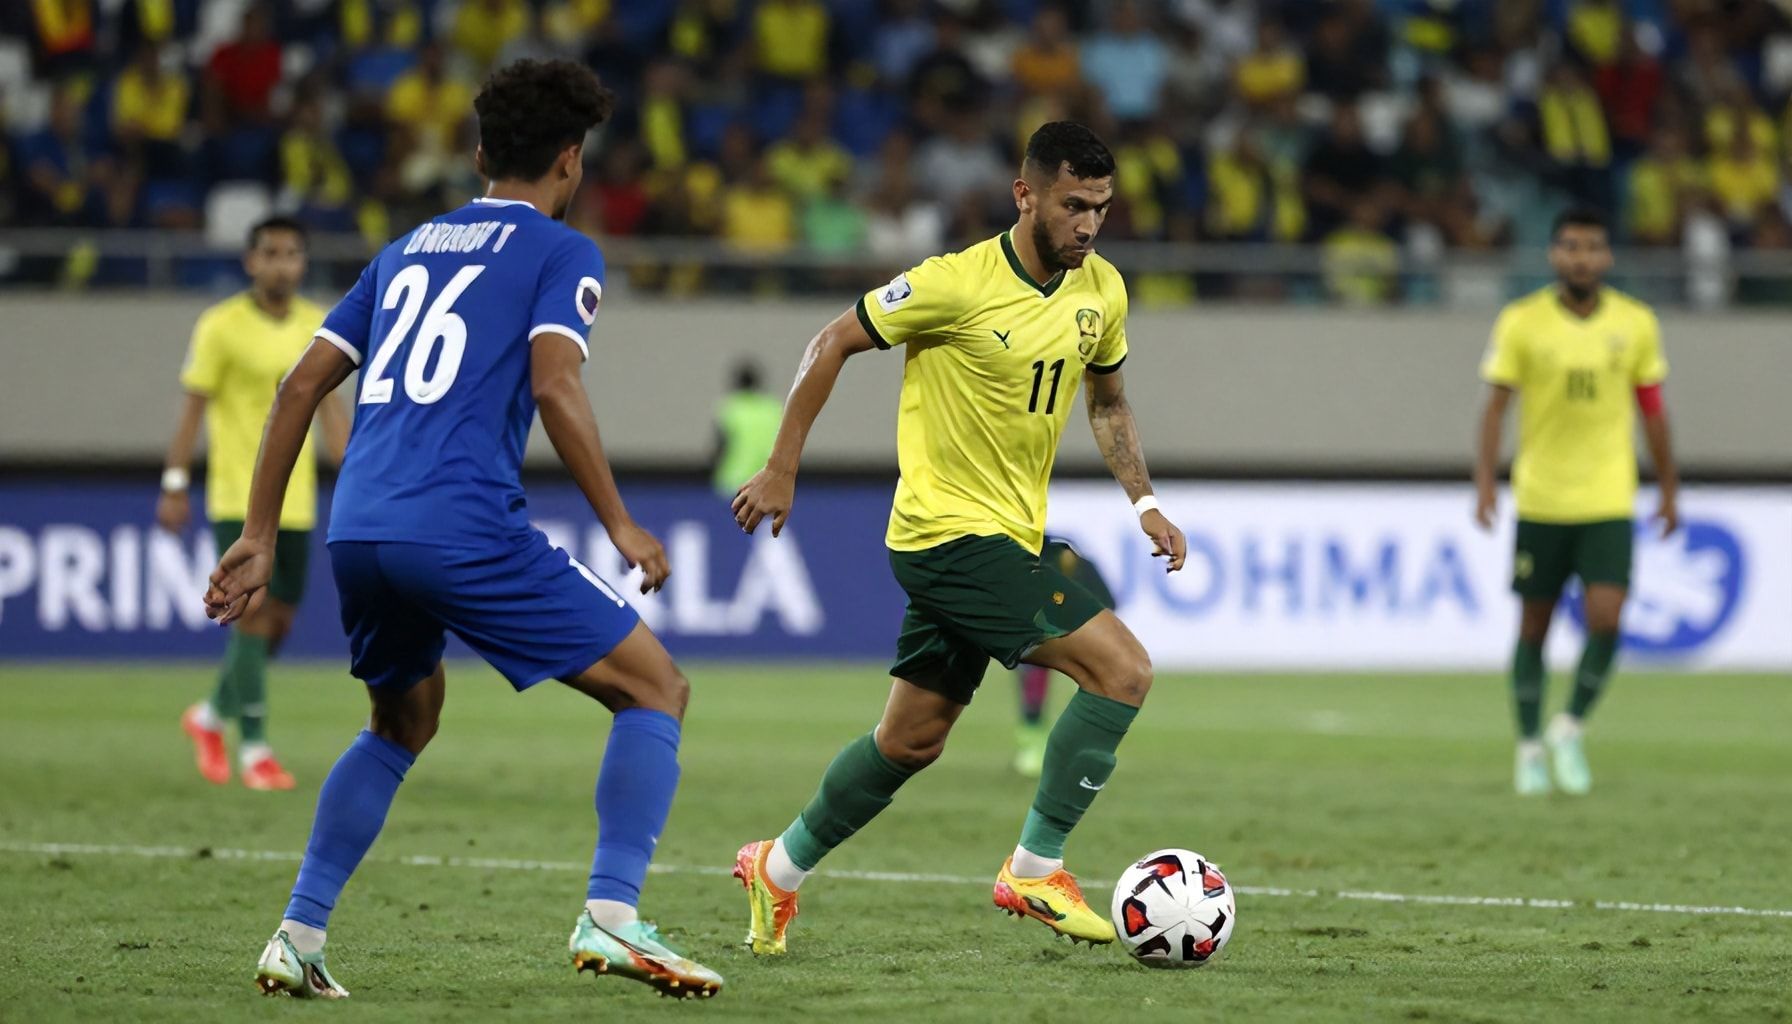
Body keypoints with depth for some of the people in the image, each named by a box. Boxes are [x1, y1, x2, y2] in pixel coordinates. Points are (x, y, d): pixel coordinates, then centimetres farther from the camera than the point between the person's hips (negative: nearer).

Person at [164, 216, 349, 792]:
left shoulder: (318, 327, 7)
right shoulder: (221, 327, -7)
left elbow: (329, 409, 13)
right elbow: (193, 409, -6)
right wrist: (174, 485, -11)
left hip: (295, 500, 5)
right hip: (238, 497, -5)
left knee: (279, 621, 8)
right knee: (255, 614, -12)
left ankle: (211, 716, 30)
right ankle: (255, 750, -8)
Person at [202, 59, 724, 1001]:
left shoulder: (407, 250, 25)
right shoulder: (560, 253, 7)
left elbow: (301, 384, 20)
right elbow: (554, 386, -10)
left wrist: (258, 535, 22)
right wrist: (621, 527, -7)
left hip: (358, 531, 7)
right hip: (466, 526, -7)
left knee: (404, 722, 30)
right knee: (655, 689, 4)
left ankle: (297, 939, 19)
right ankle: (610, 916, -12)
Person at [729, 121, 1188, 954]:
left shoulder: (1101, 290, 4)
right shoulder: (957, 284, -17)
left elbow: (1107, 401, 21)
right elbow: (833, 344, -8)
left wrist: (1143, 501, 8)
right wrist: (781, 470, -7)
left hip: (1010, 538, 8)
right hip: (950, 532, -8)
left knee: (912, 740, 16)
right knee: (1123, 668, -18)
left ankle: (779, 868, 33)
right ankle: (1035, 869, -9)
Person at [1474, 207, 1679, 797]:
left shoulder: (1636, 323, 1)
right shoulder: (1522, 322, -4)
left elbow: (1652, 409, 10)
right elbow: (1496, 405, -5)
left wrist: (1669, 491, 12)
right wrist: (1485, 483, -15)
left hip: (1608, 503, 1)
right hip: (1540, 500, -1)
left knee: (1605, 620, -13)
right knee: (1534, 626, 6)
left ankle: (1572, 729, 9)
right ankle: (1530, 749, 19)